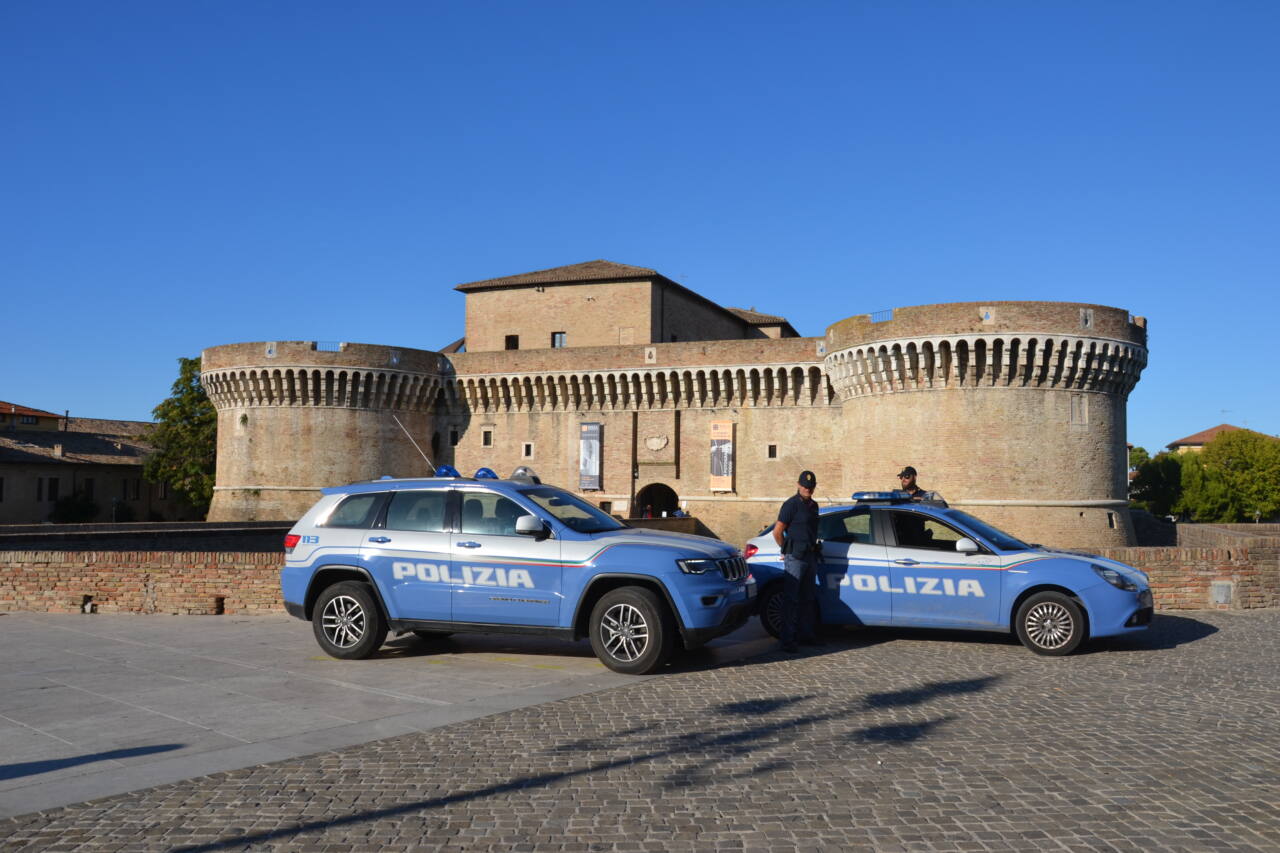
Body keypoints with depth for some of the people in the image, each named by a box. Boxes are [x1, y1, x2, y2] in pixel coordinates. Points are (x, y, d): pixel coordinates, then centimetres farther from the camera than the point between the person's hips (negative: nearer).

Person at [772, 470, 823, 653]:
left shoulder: (813, 505, 14)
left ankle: (806, 634, 26)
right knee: (791, 599, -7)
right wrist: (787, 550, -1)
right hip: (795, 558, -8)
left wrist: (814, 550, 17)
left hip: (810, 556, 8)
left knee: (807, 599, 16)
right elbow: (777, 531, -11)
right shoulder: (791, 504, -11)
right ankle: (787, 640, -5)